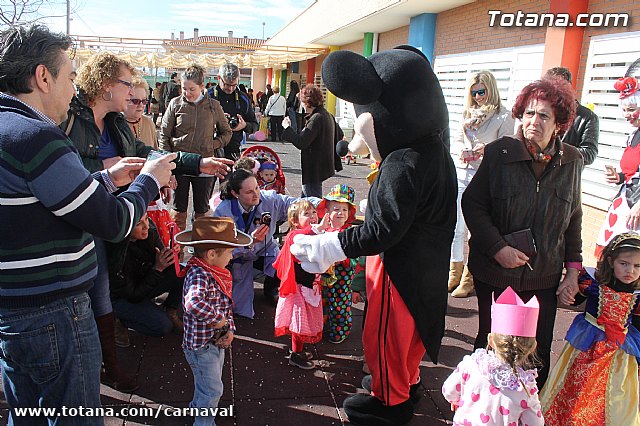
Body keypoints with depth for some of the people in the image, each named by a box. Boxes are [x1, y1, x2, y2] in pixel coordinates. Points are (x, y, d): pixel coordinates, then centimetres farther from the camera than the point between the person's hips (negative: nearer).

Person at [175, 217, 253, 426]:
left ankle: (197, 408, 51)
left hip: (216, 341, 9)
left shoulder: (215, 273, 1)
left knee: (207, 385, 29)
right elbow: (193, 303, -49)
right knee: (212, 389, 5)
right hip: (201, 345, -9)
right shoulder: (198, 274, -30)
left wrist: (230, 329, -4)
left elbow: (226, 305, 9)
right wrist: (218, 320, -35)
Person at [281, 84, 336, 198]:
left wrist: (287, 128, -12)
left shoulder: (316, 118, -19)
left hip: (314, 169, -10)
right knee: (305, 200, 18)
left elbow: (301, 143, -24)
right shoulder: (328, 115, 11)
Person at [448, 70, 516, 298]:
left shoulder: (504, 116, -1)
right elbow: (455, 141, 14)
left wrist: (486, 150, -23)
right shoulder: (468, 113, 15)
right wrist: (462, 151, -8)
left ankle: (470, 278, 13)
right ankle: (455, 273, 21)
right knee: (457, 228, 8)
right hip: (461, 173, 5)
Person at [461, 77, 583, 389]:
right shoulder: (499, 152, -7)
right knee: (490, 343, 13)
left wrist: (573, 267, 6)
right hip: (494, 272, -2)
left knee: (538, 354, 8)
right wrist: (497, 248, -16)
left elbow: (573, 218, 11)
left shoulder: (570, 161, 2)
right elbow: (472, 203, -6)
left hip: (544, 278, 2)